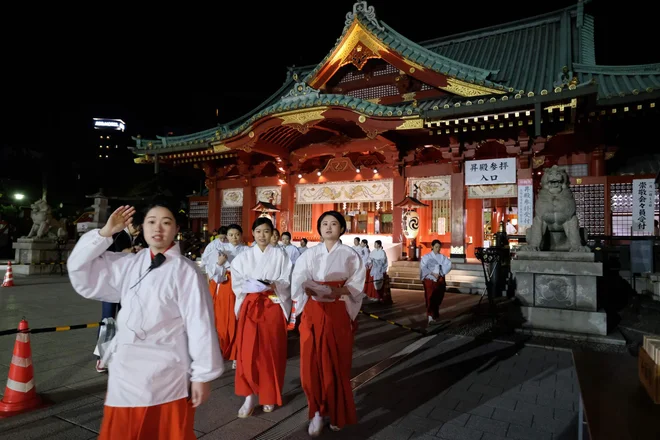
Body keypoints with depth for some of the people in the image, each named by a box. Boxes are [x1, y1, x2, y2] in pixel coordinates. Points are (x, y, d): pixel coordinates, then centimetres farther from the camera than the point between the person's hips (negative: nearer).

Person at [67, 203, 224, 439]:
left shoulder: (185, 271, -13)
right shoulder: (127, 264, 4)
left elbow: (200, 325, -13)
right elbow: (81, 271, 10)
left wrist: (202, 375, -10)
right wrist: (104, 233, -1)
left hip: (166, 377, -5)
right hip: (126, 372, 5)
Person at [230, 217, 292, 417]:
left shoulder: (280, 254, 1)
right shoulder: (244, 256, 5)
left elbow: (287, 281, -1)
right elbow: (236, 282, 2)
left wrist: (273, 285, -20)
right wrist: (250, 285, -17)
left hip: (273, 306, -1)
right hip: (250, 305, 1)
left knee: (271, 352, 5)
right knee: (248, 351, -2)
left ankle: (269, 396, 22)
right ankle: (250, 395, 11)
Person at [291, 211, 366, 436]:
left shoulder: (350, 255, 2)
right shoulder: (309, 254, 7)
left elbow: (356, 285, -4)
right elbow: (297, 279, -3)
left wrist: (338, 291, -20)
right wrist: (307, 289, -23)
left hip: (339, 313, -1)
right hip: (313, 312, 2)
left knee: (337, 363, 7)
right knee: (312, 362, 0)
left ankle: (336, 413, 26)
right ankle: (317, 412, 17)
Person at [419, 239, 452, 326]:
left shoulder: (442, 257, 6)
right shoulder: (427, 257, -1)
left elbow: (449, 265, -7)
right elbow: (423, 267, -10)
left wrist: (440, 273, -16)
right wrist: (432, 273, -18)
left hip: (440, 280, 3)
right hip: (429, 280, -3)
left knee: (438, 299, 9)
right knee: (430, 299, -9)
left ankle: (435, 316, 26)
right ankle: (430, 318, -13)